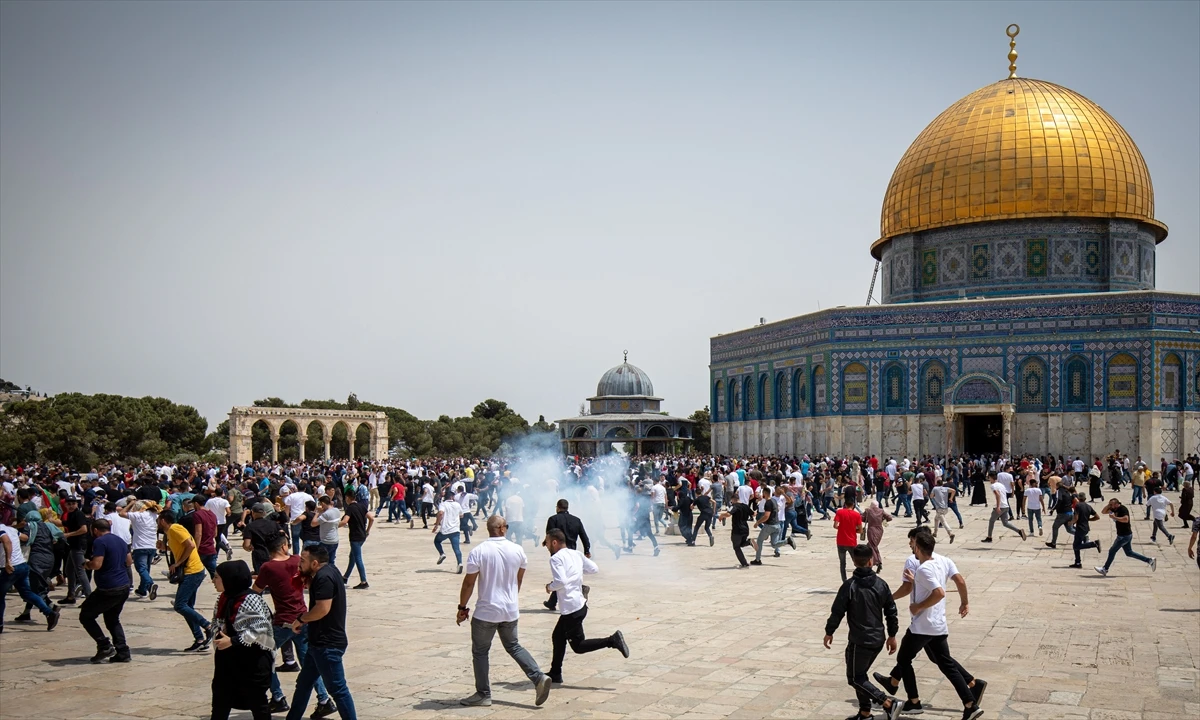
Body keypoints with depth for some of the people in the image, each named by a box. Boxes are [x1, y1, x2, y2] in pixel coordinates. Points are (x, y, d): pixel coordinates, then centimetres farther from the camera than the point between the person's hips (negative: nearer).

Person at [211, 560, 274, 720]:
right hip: (227, 660, 8)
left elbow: (260, 630, -25)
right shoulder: (223, 599, 5)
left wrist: (232, 641, -26)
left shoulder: (251, 600, -21)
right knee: (220, 701, 13)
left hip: (252, 661, -8)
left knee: (256, 701, 7)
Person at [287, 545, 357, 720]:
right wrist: (307, 578, 5)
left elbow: (323, 608, -29)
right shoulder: (327, 571, 9)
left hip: (327, 645, -11)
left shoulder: (324, 577, -22)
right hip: (320, 642, 11)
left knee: (337, 689, -4)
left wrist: (301, 619, -14)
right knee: (303, 683, 20)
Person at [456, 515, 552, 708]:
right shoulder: (518, 550, -1)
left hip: (486, 612, -4)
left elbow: (469, 583, -12)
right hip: (511, 611, 5)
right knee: (513, 646, 21)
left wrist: (462, 607, 0)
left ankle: (483, 695, 15)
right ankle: (539, 677, 7)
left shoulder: (478, 551, -15)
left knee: (480, 652, 12)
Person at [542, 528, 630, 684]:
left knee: (578, 646, -3)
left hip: (571, 607, -9)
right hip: (580, 603, 9)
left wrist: (550, 587, -7)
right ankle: (555, 674, 26)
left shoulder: (556, 558, -14)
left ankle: (612, 641, -15)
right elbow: (594, 569, 11)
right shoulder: (576, 553, 10)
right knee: (558, 637, 20)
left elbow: (561, 581, -26)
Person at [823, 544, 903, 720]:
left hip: (860, 641, -6)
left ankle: (888, 703, -8)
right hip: (878, 640, 6)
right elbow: (891, 611, 6)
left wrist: (829, 632, 3)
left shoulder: (850, 585, -15)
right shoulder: (881, 584, 0)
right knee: (860, 674, 21)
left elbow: (837, 611, -11)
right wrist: (892, 635, 17)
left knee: (855, 678, 4)